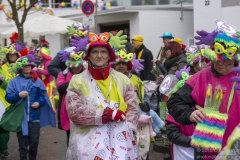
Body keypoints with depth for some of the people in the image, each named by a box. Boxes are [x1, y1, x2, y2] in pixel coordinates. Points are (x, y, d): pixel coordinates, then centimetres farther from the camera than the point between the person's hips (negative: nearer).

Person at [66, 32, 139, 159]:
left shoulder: (122, 79, 11)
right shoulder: (78, 81, 3)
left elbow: (132, 108, 8)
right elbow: (74, 111, -7)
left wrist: (127, 131, -10)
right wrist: (108, 114, -13)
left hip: (119, 138, 2)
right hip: (89, 141, -2)